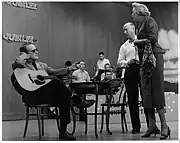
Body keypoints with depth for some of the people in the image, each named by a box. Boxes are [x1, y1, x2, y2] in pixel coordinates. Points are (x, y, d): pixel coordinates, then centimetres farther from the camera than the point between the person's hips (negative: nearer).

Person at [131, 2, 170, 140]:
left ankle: (164, 125, -9)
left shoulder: (149, 21, -4)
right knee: (146, 92, 3)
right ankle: (152, 124, 6)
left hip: (154, 57, -8)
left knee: (156, 91, -10)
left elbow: (152, 39, -16)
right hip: (145, 60, 8)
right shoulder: (140, 25, 21)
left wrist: (137, 41, -6)